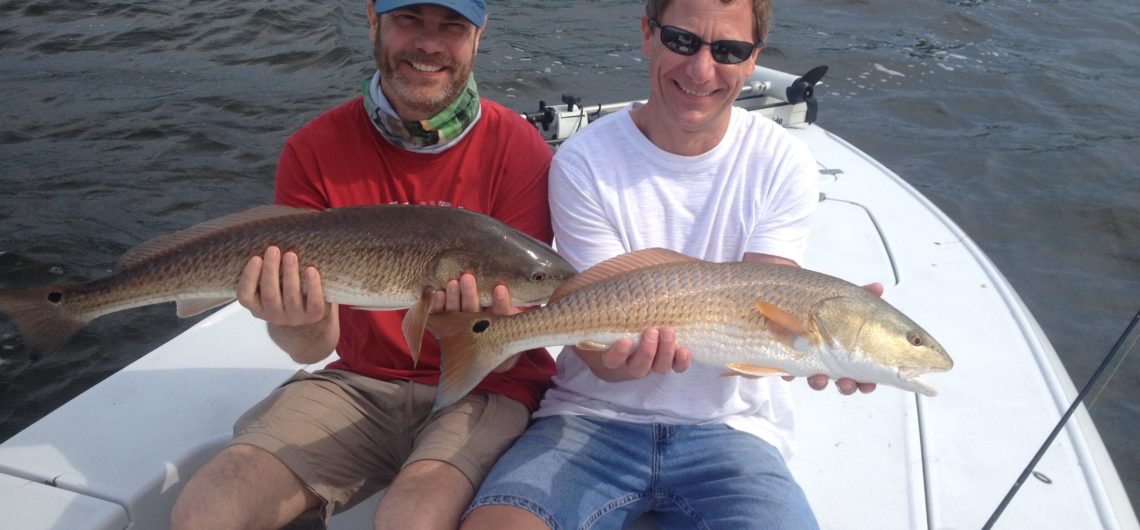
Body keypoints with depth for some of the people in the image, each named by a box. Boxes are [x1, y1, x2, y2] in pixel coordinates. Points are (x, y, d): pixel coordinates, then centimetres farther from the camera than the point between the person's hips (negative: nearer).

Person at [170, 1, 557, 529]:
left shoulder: (518, 149, -11)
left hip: (481, 388, -2)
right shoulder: (315, 150, -5)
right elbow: (313, 348, -7)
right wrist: (301, 324, -30)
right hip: (362, 381, 3)